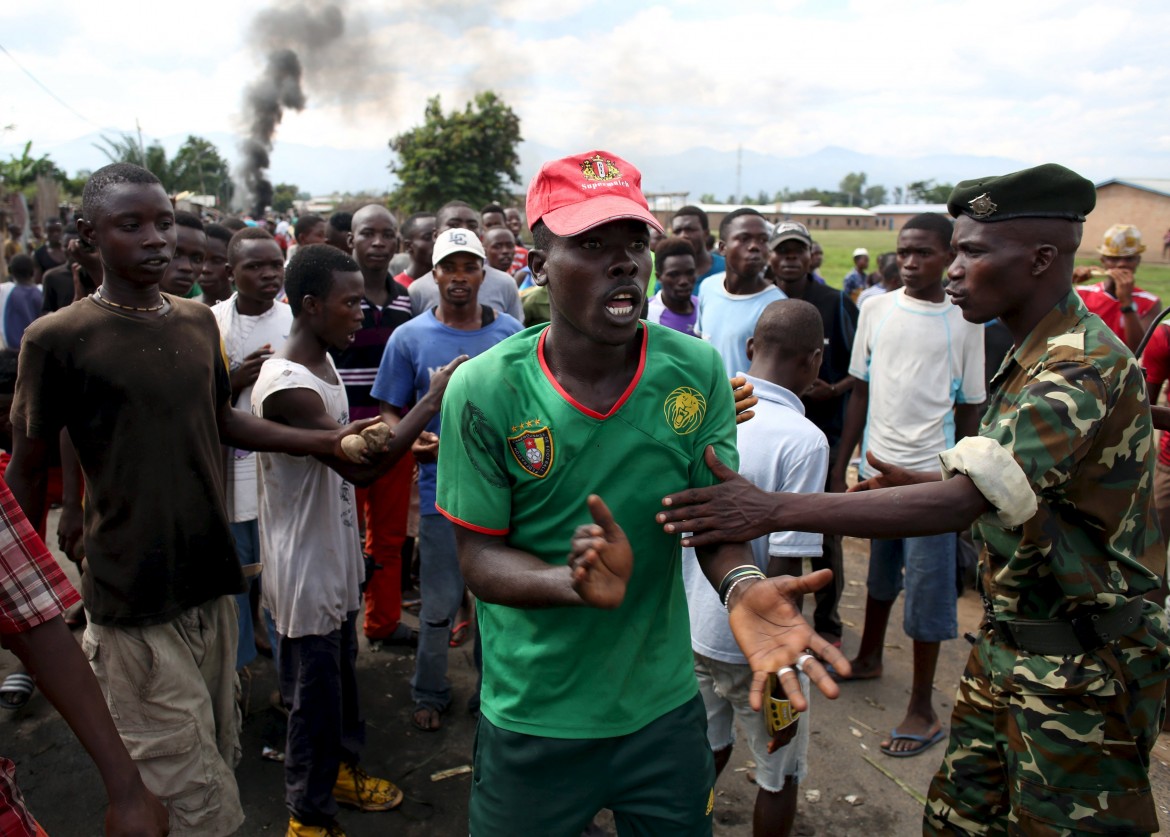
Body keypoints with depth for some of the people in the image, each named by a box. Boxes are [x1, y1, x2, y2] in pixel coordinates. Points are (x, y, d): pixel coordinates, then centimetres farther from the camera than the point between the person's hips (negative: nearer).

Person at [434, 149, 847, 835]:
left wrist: (743, 586, -29)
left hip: (664, 708, 2)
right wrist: (576, 584, -32)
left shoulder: (698, 372, -11)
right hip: (533, 720, -1)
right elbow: (479, 554, -12)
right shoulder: (483, 391, -16)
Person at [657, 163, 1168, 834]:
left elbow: (960, 503, -36)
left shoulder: (1082, 370, -24)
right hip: (1013, 643, 9)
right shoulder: (1037, 357, 10)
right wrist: (918, 480, 5)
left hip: (1080, 661, -9)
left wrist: (774, 511, -40)